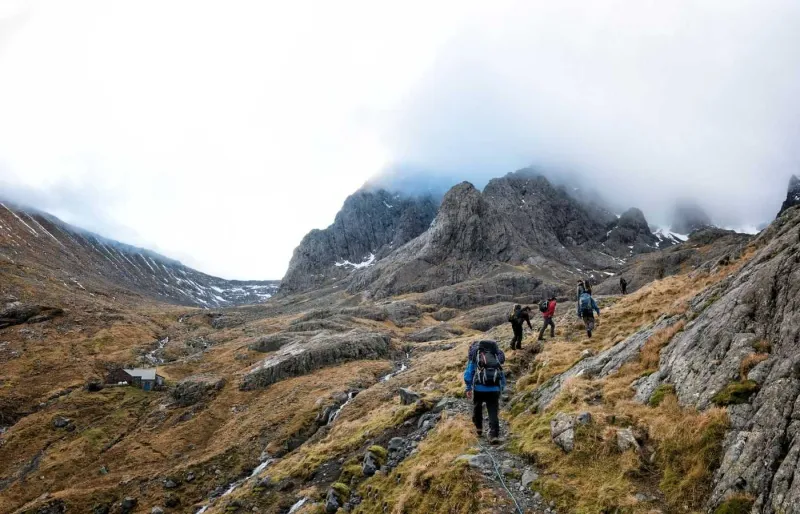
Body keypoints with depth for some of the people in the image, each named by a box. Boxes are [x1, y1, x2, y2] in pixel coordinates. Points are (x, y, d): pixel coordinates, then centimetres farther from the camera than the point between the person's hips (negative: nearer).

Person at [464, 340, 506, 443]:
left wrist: (468, 388, 8)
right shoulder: (496, 359, 24)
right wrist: (500, 390, 27)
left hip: (479, 388, -2)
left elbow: (468, 373, 2)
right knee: (493, 412, 4)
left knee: (477, 407, 23)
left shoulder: (474, 358, 12)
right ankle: (494, 435, -7)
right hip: (494, 389, 2)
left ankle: (479, 428, 33)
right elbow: (502, 377, 24)